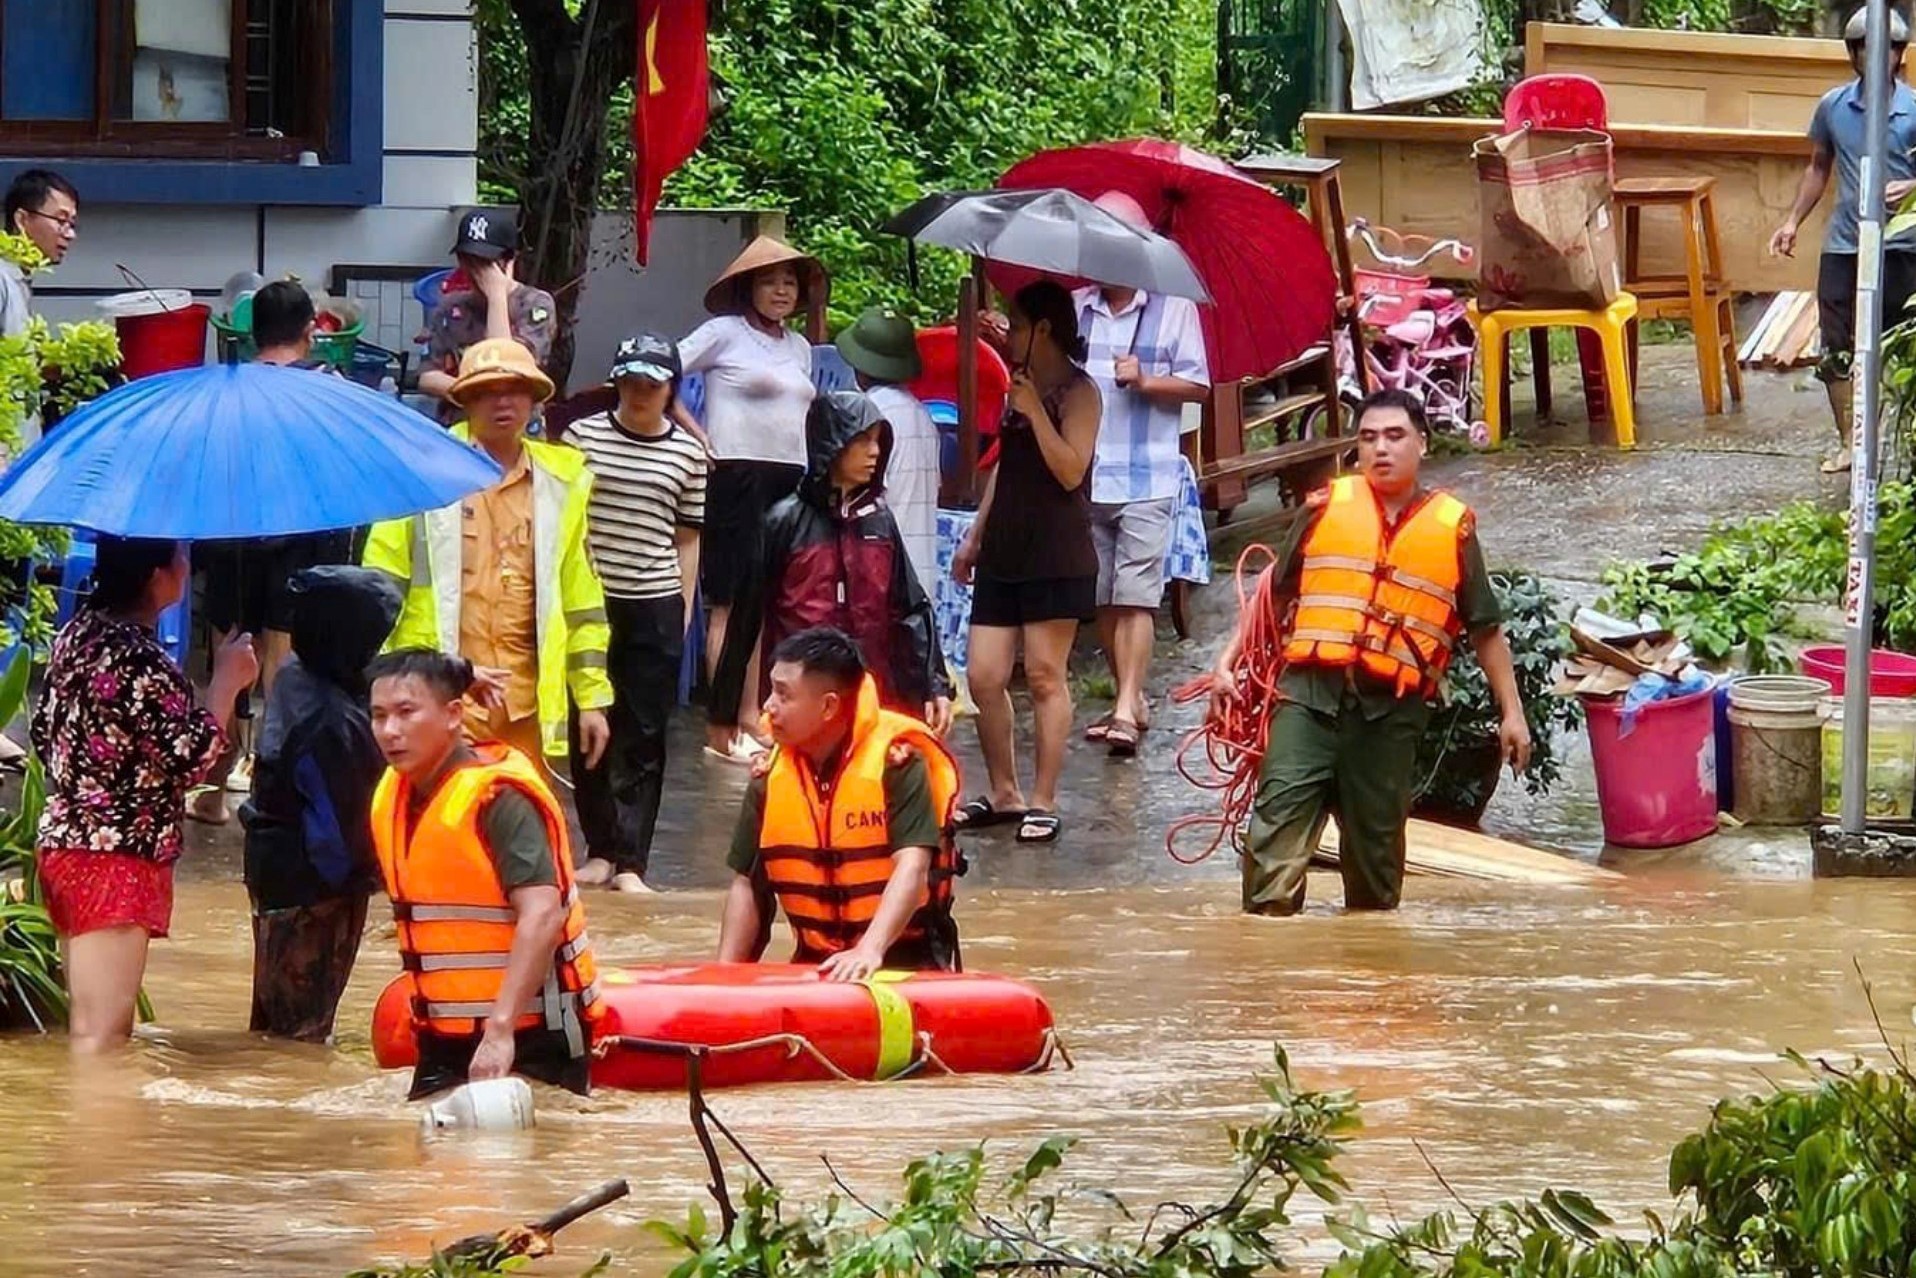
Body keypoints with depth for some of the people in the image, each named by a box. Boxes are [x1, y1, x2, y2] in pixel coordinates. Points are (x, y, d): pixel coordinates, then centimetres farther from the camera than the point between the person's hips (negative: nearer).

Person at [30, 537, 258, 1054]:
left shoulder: (79, 633, 8)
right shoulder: (141, 660, -20)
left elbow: (44, 731, 16)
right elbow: (190, 758, -19)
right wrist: (227, 681, -8)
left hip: (63, 839, 10)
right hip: (118, 857, -10)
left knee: (86, 1027, 16)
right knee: (103, 1037, -10)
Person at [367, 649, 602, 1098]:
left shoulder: (499, 798, -18)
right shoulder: (391, 796, 8)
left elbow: (542, 916, -28)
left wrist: (500, 1029, -33)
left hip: (529, 1040, -8)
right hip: (445, 1040, 8)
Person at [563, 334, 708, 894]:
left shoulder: (688, 452, 4)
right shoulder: (582, 436, 1)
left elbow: (687, 537, 9)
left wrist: (683, 610, 6)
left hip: (655, 605, 0)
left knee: (643, 737, 0)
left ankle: (629, 861, 1)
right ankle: (602, 848, 17)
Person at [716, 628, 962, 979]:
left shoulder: (896, 764, -12)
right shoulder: (770, 778, 4)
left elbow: (912, 868, -22)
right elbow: (746, 886, 11)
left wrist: (870, 950, -37)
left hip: (902, 957, -4)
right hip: (815, 963, 4)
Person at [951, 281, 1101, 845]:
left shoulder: (1077, 392, -6)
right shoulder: (1018, 387, 18)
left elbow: (1070, 470, -16)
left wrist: (1035, 411, -19)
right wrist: (976, 536, 24)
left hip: (1056, 556, -8)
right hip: (1004, 552, 8)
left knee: (1044, 675, -5)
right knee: (984, 677, 2)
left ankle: (1043, 803, 0)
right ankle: (1003, 794, 12)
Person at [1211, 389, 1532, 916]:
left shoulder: (1452, 527, 7)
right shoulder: (1328, 507, 9)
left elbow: (1486, 630, 13)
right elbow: (1274, 590, 17)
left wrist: (1512, 713, 11)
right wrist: (1229, 660, 13)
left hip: (1390, 710, 0)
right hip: (1310, 693, 0)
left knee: (1375, 845, 8)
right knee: (1277, 824, -14)